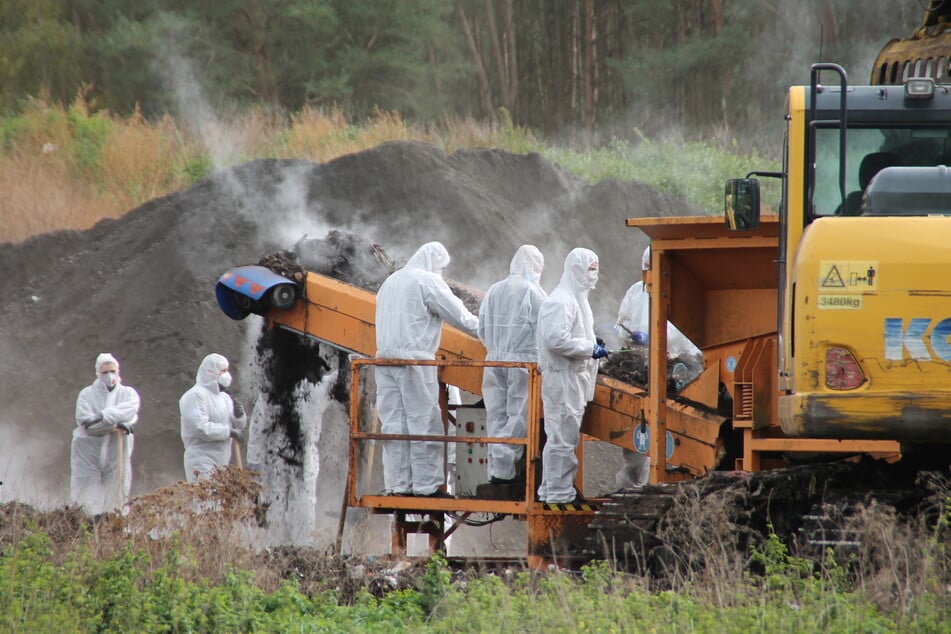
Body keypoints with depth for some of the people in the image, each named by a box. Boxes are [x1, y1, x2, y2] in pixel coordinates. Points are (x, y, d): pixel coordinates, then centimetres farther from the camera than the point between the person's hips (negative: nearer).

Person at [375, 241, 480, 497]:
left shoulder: (391, 281, 19)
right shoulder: (428, 282, -4)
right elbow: (459, 315, -4)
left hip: (385, 358, 7)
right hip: (414, 358, -7)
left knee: (393, 422, 5)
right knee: (424, 422, -5)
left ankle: (397, 484, 4)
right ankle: (426, 484, -7)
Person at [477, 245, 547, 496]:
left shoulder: (494, 291, 8)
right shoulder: (534, 293, -7)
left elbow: (482, 330, 12)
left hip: (494, 360, 5)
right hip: (523, 360, -5)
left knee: (497, 415, 7)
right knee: (518, 416, -2)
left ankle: (496, 469, 6)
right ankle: (503, 469, -9)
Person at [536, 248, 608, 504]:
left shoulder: (576, 299, 18)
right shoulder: (560, 301, -16)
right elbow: (556, 340, -25)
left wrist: (594, 346, 12)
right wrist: (590, 349, -19)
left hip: (574, 377, 11)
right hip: (562, 378, -11)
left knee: (564, 437, 14)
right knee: (563, 437, -7)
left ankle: (552, 490, 20)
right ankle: (559, 493, -3)